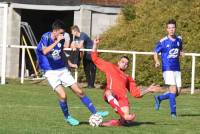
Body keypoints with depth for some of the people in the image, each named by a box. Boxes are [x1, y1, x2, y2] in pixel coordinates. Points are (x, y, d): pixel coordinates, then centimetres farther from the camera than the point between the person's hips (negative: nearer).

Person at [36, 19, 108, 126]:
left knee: (79, 92, 2)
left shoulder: (61, 39, 0)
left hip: (62, 69, 5)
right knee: (62, 95, -18)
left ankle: (95, 113, 10)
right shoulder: (46, 37, -15)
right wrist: (56, 41, -33)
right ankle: (67, 117, 8)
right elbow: (45, 51, -34)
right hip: (51, 72, -5)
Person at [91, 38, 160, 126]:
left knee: (124, 120, -26)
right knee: (108, 92, -44)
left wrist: (148, 90, 18)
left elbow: (136, 93, 28)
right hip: (111, 95, -2)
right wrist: (95, 45, 21)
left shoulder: (129, 78, 33)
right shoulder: (110, 67, 28)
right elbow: (95, 59, 28)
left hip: (122, 98, 2)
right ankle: (124, 115, -57)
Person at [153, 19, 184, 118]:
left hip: (177, 69, 6)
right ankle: (173, 112, -6)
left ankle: (159, 98, 27)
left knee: (178, 92, 5)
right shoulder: (163, 42, -6)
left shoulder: (179, 39, 8)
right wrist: (157, 62, -18)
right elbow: (156, 52, 1)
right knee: (173, 89, -16)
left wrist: (181, 53, 0)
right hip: (167, 69, -6)